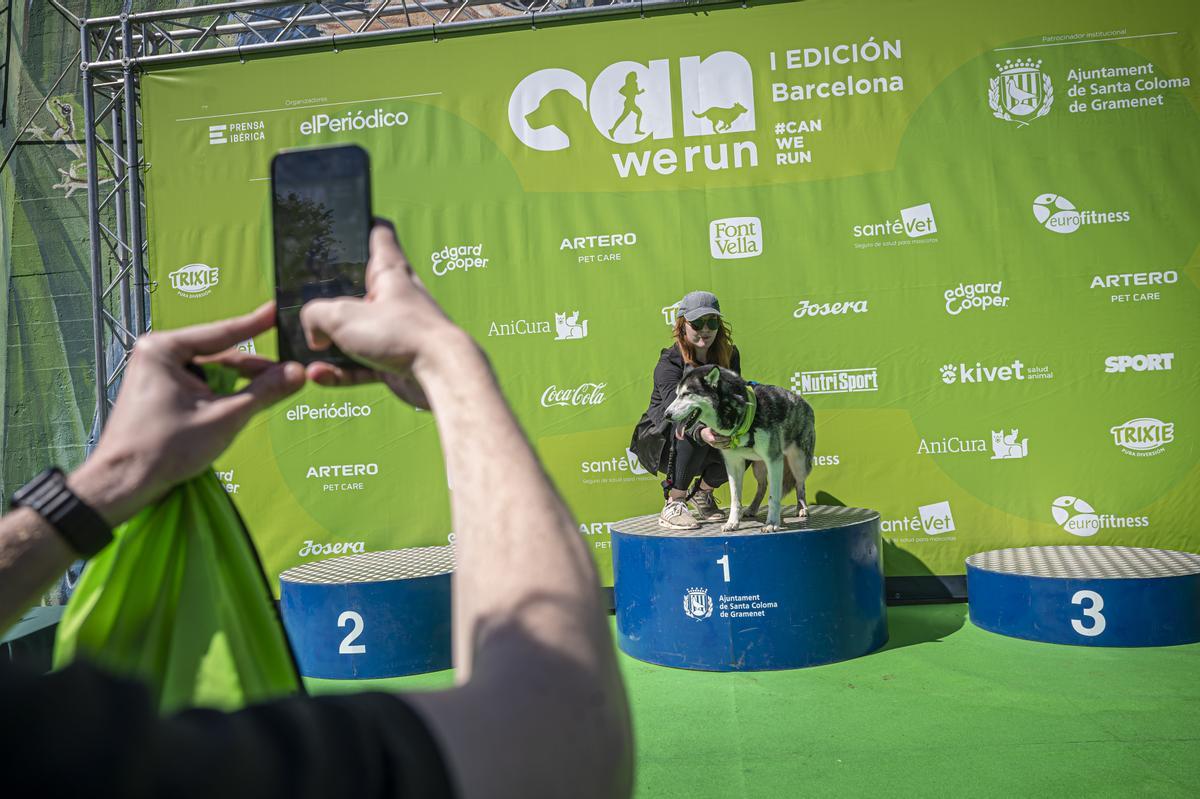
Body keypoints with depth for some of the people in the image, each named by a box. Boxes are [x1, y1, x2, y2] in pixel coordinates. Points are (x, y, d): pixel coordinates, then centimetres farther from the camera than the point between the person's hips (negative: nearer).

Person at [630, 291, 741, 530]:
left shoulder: (729, 355, -3)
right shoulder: (669, 363, -21)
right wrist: (702, 433, -59)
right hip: (658, 441, -5)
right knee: (690, 433, -36)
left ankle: (702, 491, 6)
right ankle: (673, 507, -23)